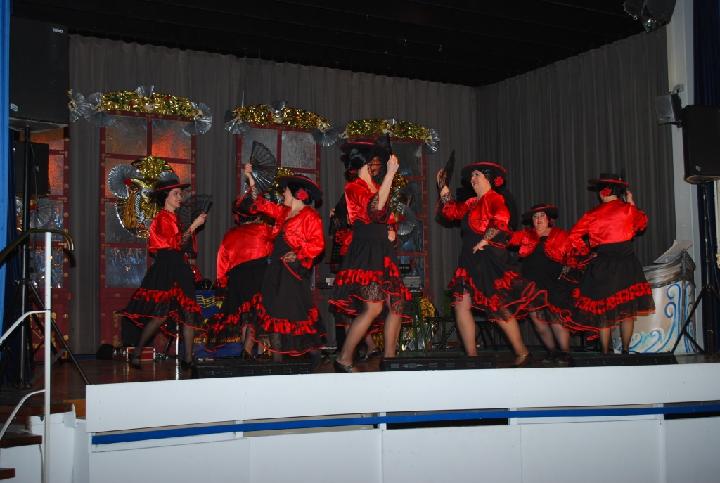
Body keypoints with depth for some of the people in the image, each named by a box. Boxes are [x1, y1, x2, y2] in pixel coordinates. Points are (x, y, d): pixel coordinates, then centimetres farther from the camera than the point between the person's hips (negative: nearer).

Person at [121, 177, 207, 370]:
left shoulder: (173, 217, 22)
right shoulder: (162, 218, -5)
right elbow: (176, 242, -16)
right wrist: (193, 226, -13)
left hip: (177, 268, 9)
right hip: (165, 268, -9)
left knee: (190, 313, 0)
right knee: (161, 314, -14)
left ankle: (188, 358, -1)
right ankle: (136, 353, -2)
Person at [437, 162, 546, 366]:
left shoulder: (495, 198, -6)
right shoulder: (471, 203, 20)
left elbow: (501, 220, -23)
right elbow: (451, 212, 23)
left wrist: (485, 240, -22)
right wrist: (444, 189, 22)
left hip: (490, 261, -8)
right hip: (471, 261, 8)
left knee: (499, 310, -3)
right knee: (461, 305, -2)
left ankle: (522, 353, 12)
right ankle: (471, 356, 2)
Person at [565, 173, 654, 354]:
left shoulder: (592, 214, 0)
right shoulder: (628, 209, -1)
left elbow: (573, 237, -1)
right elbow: (642, 223, 19)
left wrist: (587, 251, 9)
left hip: (602, 264, 1)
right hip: (626, 263, 0)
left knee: (604, 311, 8)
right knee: (627, 310, 9)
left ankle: (605, 352, 9)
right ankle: (625, 350, 11)